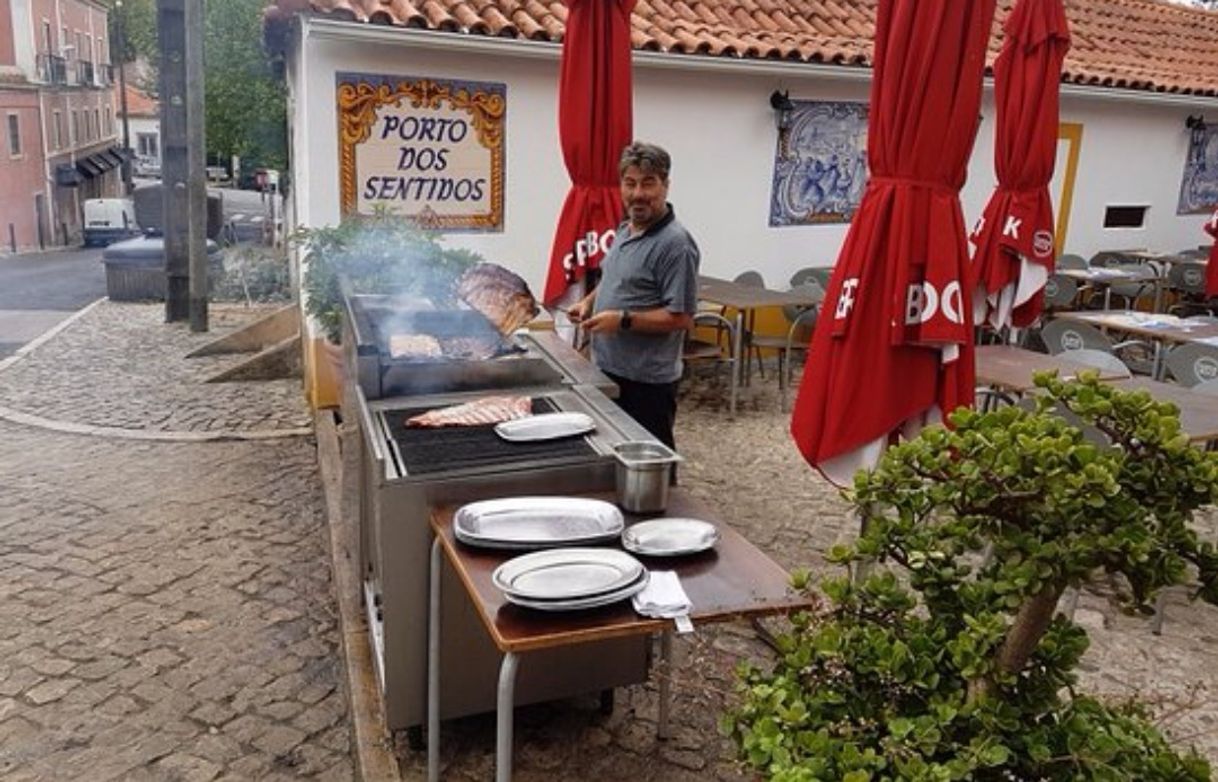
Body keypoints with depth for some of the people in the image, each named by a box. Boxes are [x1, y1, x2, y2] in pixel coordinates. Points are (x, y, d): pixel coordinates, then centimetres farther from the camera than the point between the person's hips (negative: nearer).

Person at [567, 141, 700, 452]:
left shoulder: (674, 243, -19)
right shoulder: (625, 230, 9)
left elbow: (681, 317, -22)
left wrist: (623, 320, -26)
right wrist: (590, 301, 7)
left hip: (646, 380, -9)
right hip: (609, 369, 9)